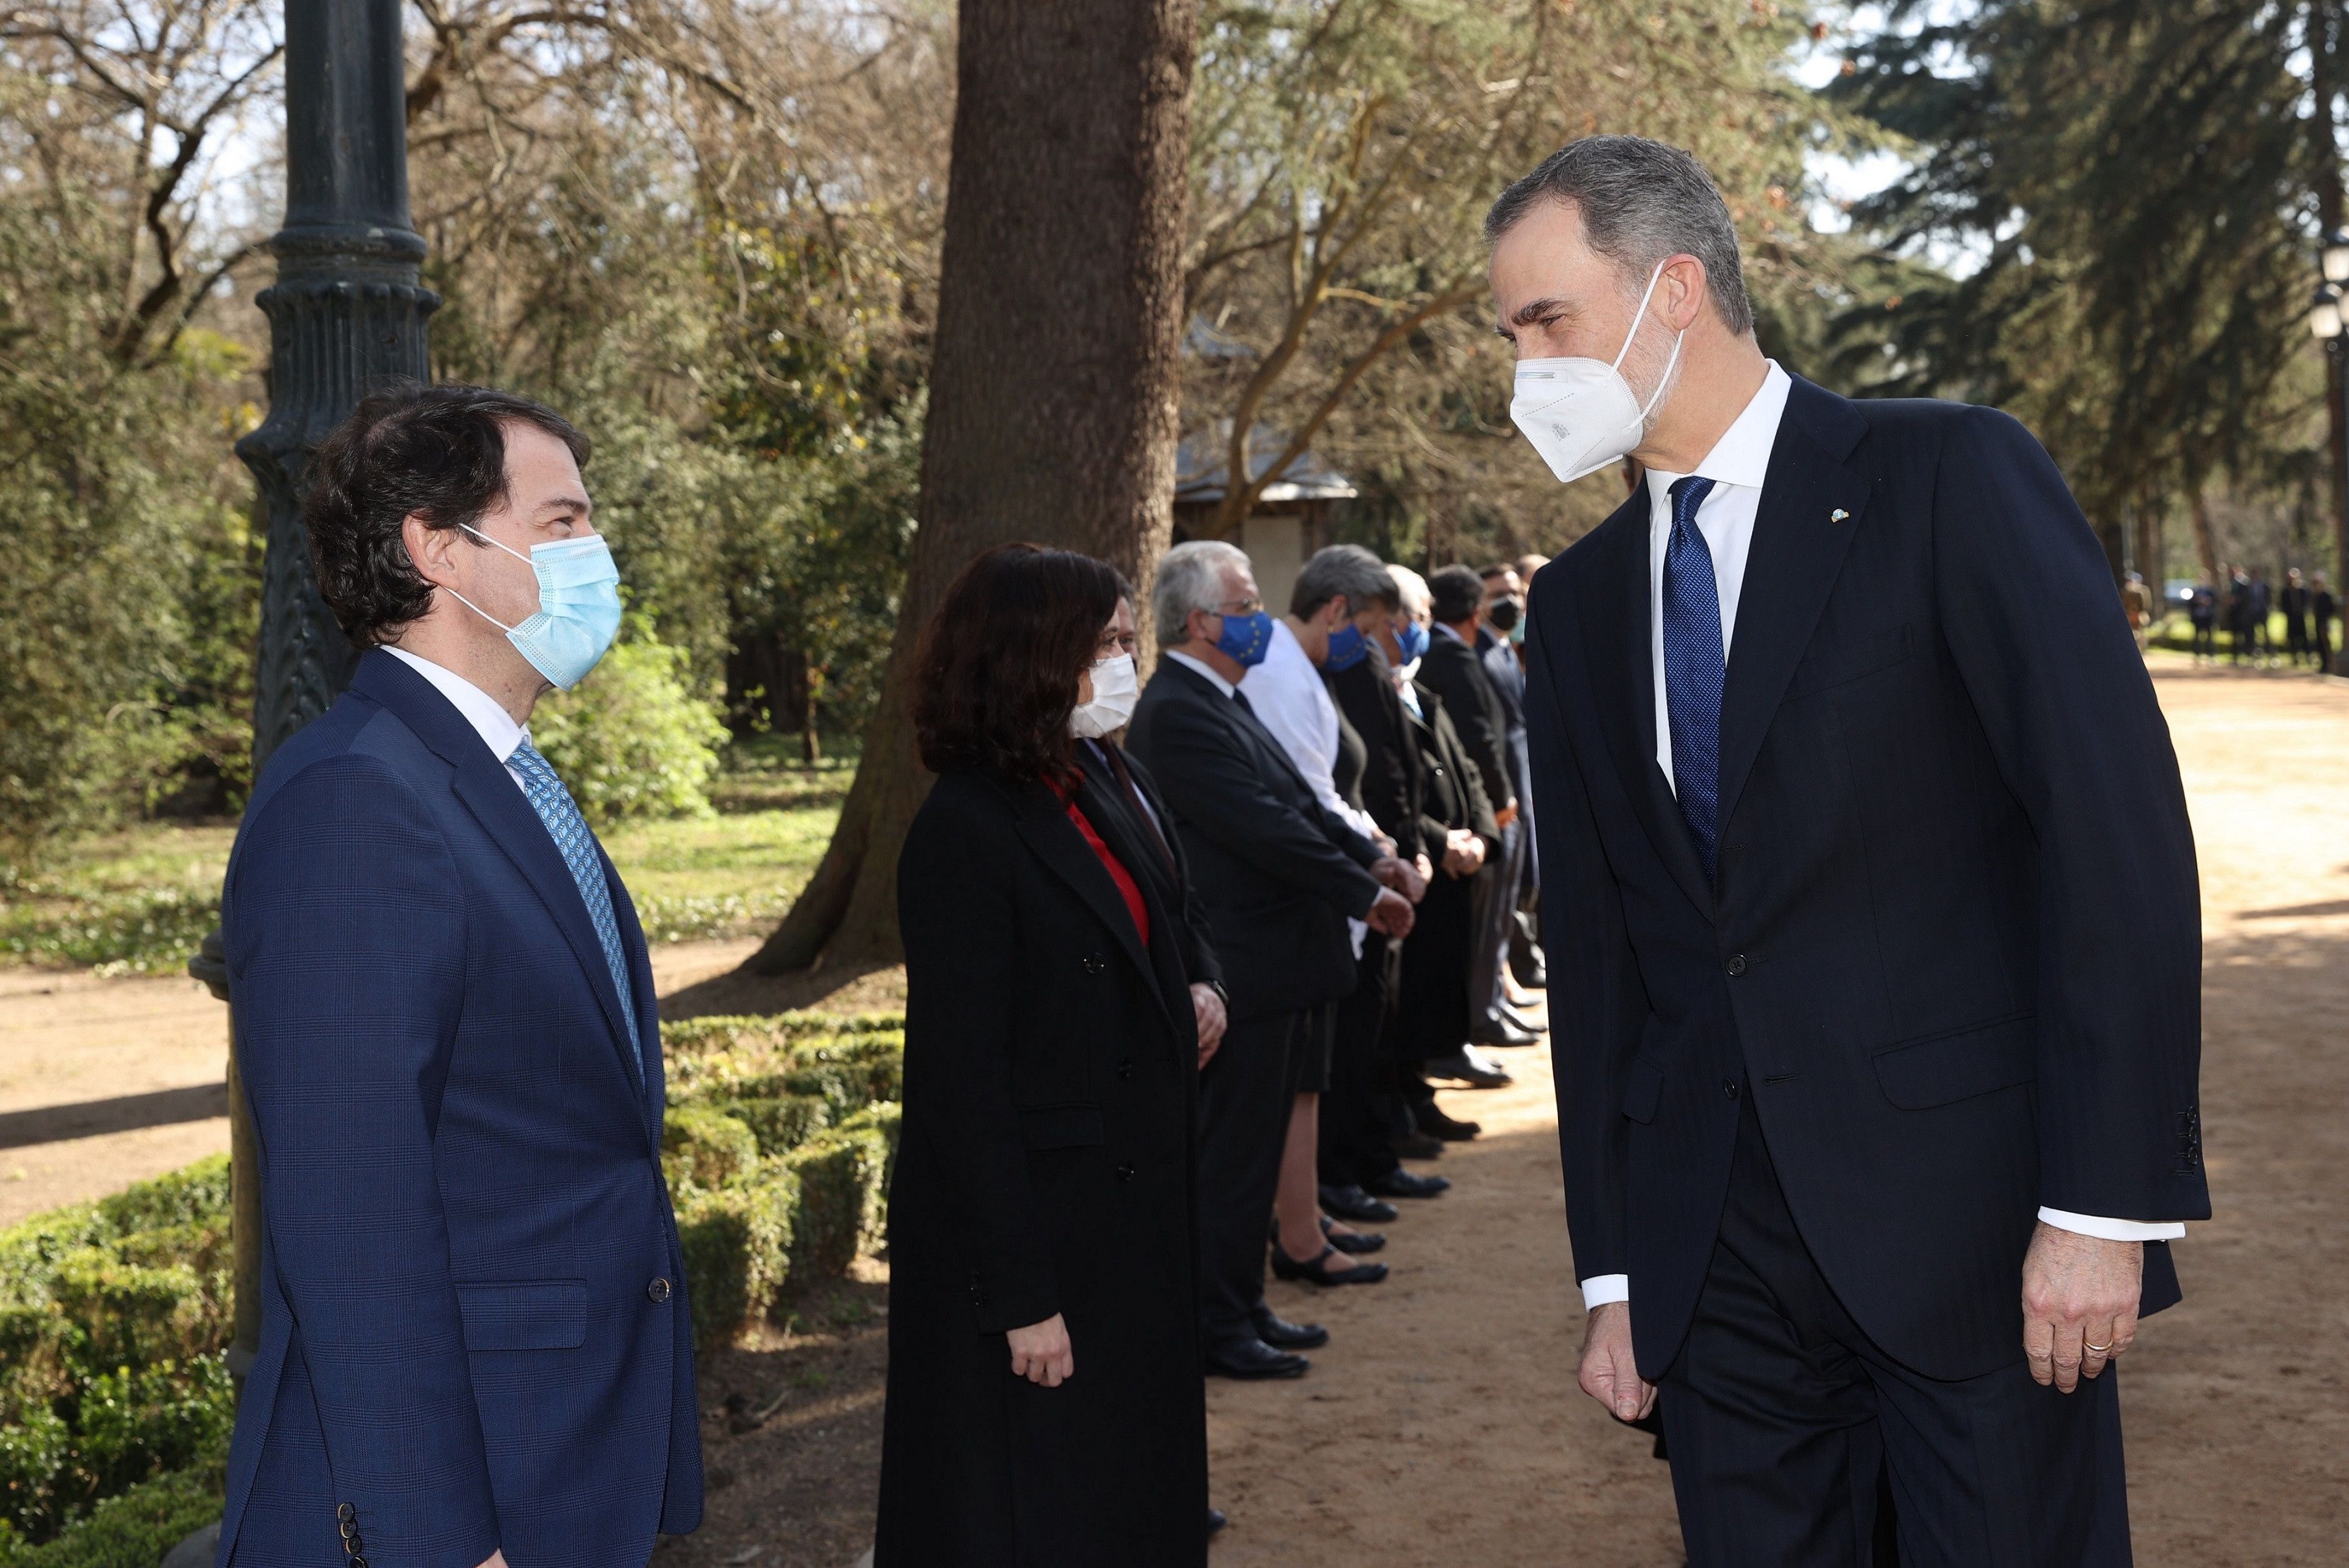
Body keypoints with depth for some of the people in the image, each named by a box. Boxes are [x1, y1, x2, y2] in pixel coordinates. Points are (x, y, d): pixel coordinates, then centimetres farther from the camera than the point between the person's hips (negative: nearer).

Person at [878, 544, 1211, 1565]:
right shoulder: (963, 832, -19)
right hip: (1030, 1232, -9)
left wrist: (1189, 995, 1)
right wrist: (1020, 1295, -20)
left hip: (1125, 1217, 9)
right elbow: (962, 1084, -20)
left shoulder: (1082, 796, 8)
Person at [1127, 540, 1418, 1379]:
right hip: (1240, 970, -10)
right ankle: (1219, 1327, 9)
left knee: (1249, 1145, 17)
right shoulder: (1178, 713, -19)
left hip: (1262, 966, 10)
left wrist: (1370, 855, 5)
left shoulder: (1219, 700, 14)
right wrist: (1367, 895, -16)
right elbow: (1268, 828, -23)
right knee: (1232, 1150, -1)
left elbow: (1297, 802, 17)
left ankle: (1239, 1305, 27)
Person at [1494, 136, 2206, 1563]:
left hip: (1967, 1215, -4)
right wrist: (1611, 1268, 10)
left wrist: (2106, 1204, -16)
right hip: (1715, 1247, 5)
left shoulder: (1951, 477, -5)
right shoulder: (1579, 602, 12)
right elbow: (1595, 938, 13)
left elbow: (2121, 829, -11)